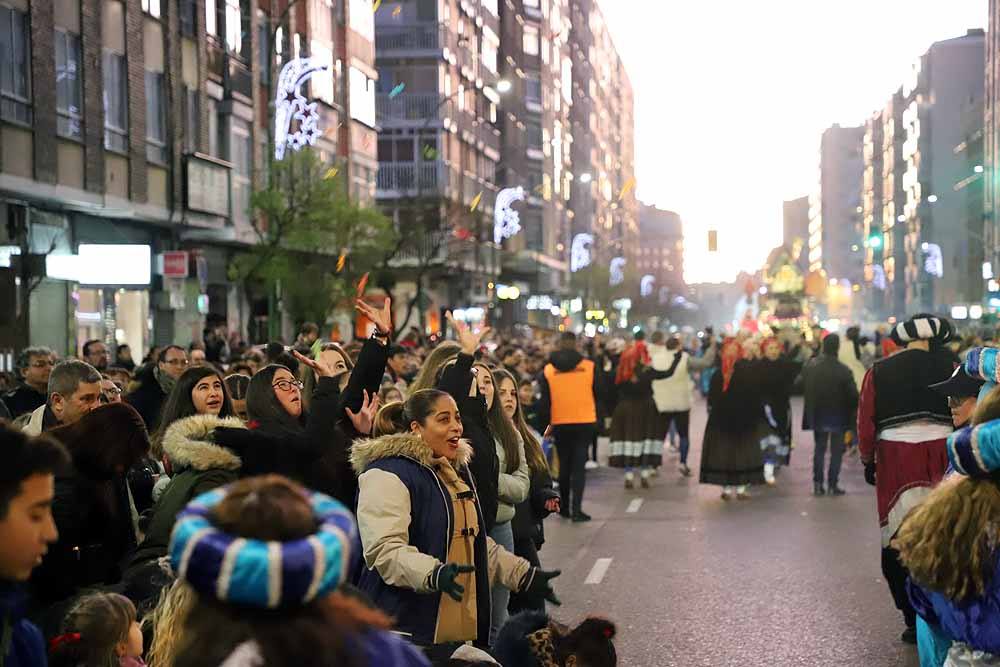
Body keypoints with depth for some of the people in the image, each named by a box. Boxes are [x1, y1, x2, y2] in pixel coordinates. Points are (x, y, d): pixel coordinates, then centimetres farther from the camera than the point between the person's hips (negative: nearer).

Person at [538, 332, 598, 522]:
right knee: (579, 466, 0)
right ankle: (576, 509, -9)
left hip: (560, 424, 2)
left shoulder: (548, 370, -1)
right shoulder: (589, 367, -4)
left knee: (564, 465, 16)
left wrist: (545, 423, 10)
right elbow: (597, 395, 5)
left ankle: (564, 506, 25)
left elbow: (544, 401, 1)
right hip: (585, 422, -1)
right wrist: (596, 417, 18)